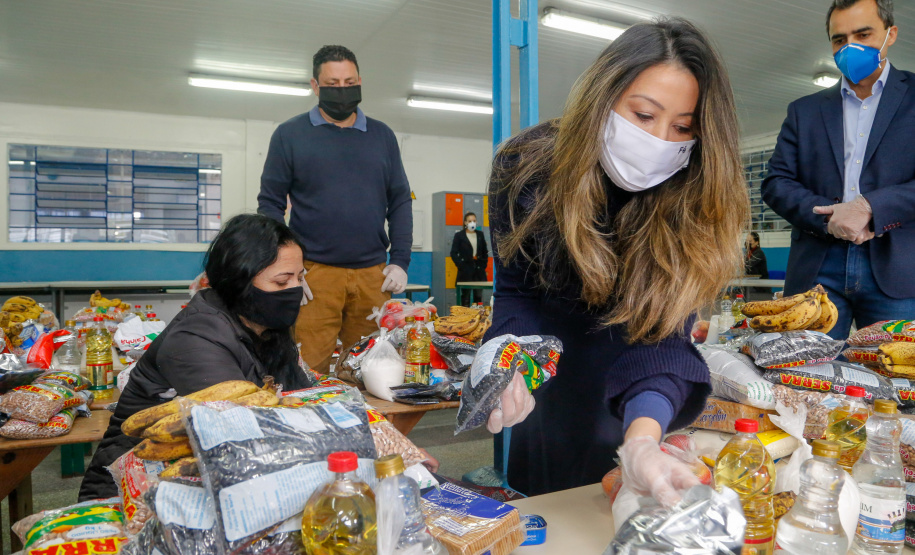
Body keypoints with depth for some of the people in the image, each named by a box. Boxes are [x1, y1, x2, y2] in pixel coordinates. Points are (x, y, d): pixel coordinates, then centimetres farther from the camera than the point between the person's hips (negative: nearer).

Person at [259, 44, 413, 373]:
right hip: (313, 273, -2)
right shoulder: (290, 134, 6)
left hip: (373, 275, 3)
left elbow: (400, 202, 13)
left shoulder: (383, 136, 14)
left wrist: (400, 262, 2)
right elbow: (270, 205, 4)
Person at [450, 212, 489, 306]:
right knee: (466, 296, 1)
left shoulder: (480, 235, 11)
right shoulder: (459, 235, 1)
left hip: (479, 270, 3)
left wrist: (484, 264, 7)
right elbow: (454, 253, -3)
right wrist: (460, 266, -11)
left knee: (479, 296, 4)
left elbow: (485, 251, 18)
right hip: (466, 271, -3)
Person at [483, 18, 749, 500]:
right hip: (551, 396, 1)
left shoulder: (697, 201, -24)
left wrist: (642, 438, -49)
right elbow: (516, 292, -14)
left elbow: (659, 333, -31)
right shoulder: (526, 165, -22)